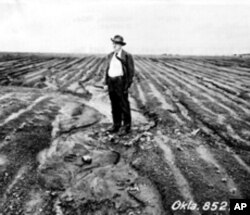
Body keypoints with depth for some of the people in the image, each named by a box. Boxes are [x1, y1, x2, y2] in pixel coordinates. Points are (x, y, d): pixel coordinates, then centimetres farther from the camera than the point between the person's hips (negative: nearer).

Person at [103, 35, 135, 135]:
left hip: (121, 82, -6)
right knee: (114, 105, 10)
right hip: (111, 82, 6)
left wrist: (127, 85, -12)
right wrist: (106, 83, 10)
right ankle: (116, 125, 19)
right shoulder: (110, 55, 14)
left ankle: (126, 127, 8)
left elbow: (131, 71, -6)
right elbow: (107, 69, 17)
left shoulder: (127, 56, -5)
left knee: (124, 105, -1)